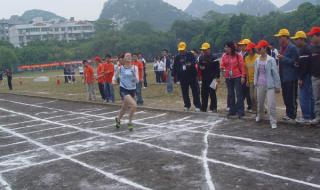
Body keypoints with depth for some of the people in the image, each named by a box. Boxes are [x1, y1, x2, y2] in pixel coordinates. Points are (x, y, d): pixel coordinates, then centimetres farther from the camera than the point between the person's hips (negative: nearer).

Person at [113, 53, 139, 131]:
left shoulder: (135, 68, -1)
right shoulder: (121, 68, -4)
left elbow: (137, 80, -6)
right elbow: (115, 76, 14)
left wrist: (134, 73, -23)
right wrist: (114, 80, -7)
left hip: (132, 90, 4)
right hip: (124, 89, -4)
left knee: (124, 107, 19)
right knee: (134, 105, -23)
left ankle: (118, 119, 48)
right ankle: (130, 122, -2)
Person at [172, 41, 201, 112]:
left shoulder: (190, 55, 0)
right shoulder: (177, 57, 7)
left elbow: (194, 62, -12)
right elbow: (175, 67, 9)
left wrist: (190, 64, -33)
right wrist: (174, 76, 6)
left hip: (192, 76, -2)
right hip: (182, 77, 3)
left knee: (195, 91, -2)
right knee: (184, 92, 8)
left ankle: (197, 106, 3)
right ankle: (187, 105, 22)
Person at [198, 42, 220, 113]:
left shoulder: (214, 58, -6)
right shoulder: (201, 58, 11)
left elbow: (217, 68, -7)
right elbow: (199, 66, 21)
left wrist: (217, 77, -11)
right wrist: (200, 67, -3)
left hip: (212, 78, -6)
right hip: (204, 79, 6)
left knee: (212, 94, -2)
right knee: (204, 94, 8)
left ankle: (213, 108, 5)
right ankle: (203, 108, 16)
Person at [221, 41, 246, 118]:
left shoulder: (238, 55, -6)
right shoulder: (224, 56, 5)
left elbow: (242, 66, -6)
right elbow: (222, 65, 9)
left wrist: (243, 76, -10)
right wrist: (222, 68, -14)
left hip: (237, 77, -4)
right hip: (228, 77, 5)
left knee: (239, 94, -5)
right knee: (230, 94, 10)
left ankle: (240, 111, -2)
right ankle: (232, 110, 20)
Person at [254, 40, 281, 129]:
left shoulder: (271, 60, -10)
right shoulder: (257, 60, 5)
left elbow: (275, 73, -8)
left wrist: (277, 86, -7)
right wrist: (255, 83, 11)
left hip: (270, 85, -5)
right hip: (260, 85, 5)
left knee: (271, 104, -8)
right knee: (260, 102, 19)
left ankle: (273, 122, 0)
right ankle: (259, 116, 43)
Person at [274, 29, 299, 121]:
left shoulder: (292, 48, -12)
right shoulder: (282, 48, 14)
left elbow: (293, 61, -17)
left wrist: (283, 58, -21)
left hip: (291, 77, -9)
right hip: (284, 77, 9)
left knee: (292, 97, -2)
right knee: (285, 97, 14)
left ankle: (292, 115, 6)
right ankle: (288, 114, 24)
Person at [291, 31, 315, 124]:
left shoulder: (304, 50, -16)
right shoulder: (307, 48, 17)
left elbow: (304, 65, -23)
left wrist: (301, 78, -22)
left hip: (305, 77, -11)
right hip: (308, 77, 11)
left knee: (304, 97, -7)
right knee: (309, 97, 14)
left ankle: (306, 117, -3)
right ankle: (311, 116, 21)